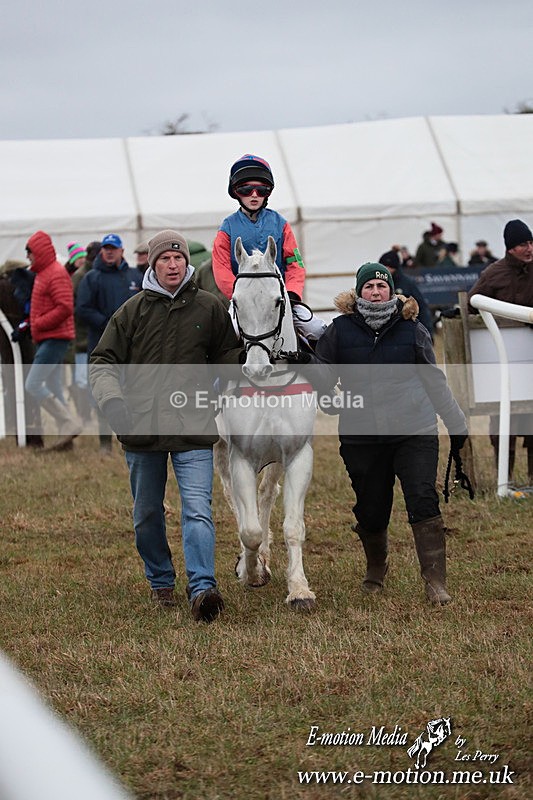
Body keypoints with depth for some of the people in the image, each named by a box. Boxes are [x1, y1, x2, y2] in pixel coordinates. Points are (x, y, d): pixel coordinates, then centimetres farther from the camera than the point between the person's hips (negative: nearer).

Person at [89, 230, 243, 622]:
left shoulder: (210, 308, 4)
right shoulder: (133, 311, 3)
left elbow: (227, 354, 18)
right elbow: (103, 361, 3)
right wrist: (111, 398, -14)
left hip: (194, 430, -2)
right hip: (141, 429, 2)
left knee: (198, 511, -14)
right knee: (148, 516, 13)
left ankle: (202, 588, -22)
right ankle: (161, 582, 31)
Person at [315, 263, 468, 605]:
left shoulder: (412, 330, 3)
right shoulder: (340, 331, 0)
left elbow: (435, 381, 12)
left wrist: (457, 423, 16)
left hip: (415, 432, -1)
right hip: (361, 437, 1)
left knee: (424, 503, -13)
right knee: (370, 512, 7)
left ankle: (436, 582, -9)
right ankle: (376, 568, 36)